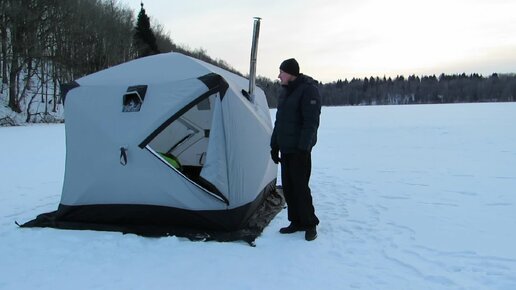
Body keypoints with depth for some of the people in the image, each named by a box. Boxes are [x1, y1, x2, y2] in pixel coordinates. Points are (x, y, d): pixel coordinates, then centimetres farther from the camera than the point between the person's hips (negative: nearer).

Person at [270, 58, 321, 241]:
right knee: (288, 186, 10)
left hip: (299, 149, -8)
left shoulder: (308, 89, -12)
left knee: (300, 186, -6)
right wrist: (274, 145, 17)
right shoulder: (285, 92, 14)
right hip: (286, 149, 9)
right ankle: (297, 222, 21)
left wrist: (303, 147, -21)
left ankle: (310, 224, 9)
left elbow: (311, 122, -18)